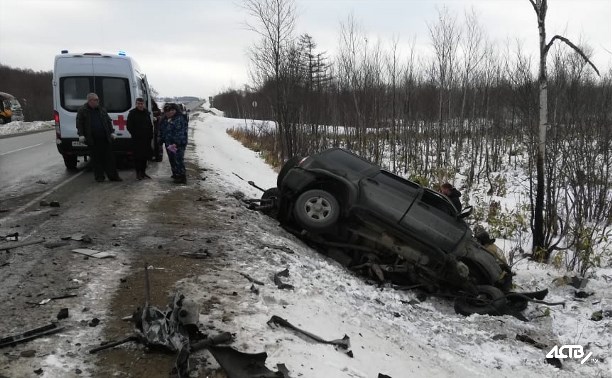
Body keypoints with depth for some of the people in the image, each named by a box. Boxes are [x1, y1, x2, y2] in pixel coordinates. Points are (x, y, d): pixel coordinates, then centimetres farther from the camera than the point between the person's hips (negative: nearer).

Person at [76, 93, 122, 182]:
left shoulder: (102, 110, 13)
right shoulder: (82, 110, 2)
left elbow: (109, 121, 17)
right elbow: (79, 124, 0)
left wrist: (112, 132, 8)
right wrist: (81, 135, -9)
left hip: (105, 138, 3)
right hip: (92, 139, -3)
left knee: (109, 157, 2)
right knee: (96, 158, 3)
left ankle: (113, 176, 6)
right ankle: (99, 176, 12)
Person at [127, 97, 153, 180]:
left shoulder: (147, 113, 12)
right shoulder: (132, 113, -3)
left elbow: (150, 126, 18)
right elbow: (129, 127, -5)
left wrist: (150, 135, 8)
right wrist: (135, 135, -11)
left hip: (146, 139, 5)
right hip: (137, 139, -5)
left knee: (145, 156, 8)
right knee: (138, 156, -4)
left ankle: (143, 172, 18)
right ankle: (138, 173, 3)